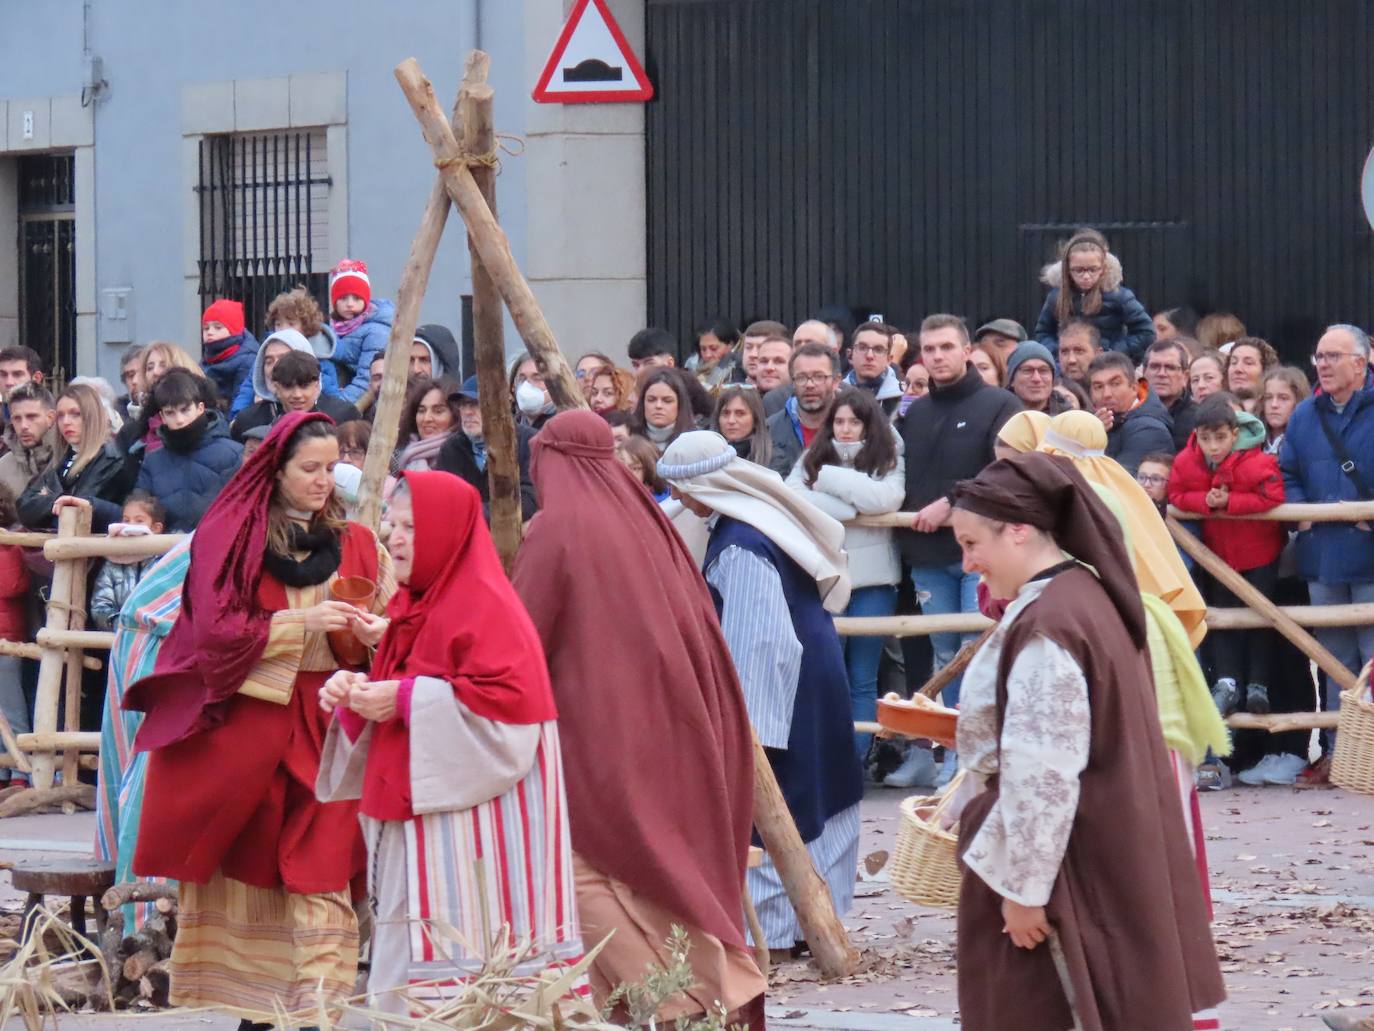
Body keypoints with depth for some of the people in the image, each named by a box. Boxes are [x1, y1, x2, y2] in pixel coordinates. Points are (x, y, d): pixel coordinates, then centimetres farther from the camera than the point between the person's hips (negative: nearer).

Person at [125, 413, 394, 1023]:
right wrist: (301, 621, -14)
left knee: (321, 870, -8)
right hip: (245, 718, -2)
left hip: (324, 718, 2)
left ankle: (318, 1006, -11)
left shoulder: (353, 542, 10)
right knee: (245, 865, 2)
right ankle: (249, 1001, 10)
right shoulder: (229, 535, 0)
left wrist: (366, 627, -11)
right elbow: (217, 631, -7)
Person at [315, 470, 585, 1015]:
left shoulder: (484, 605, -10)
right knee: (412, 970, 7)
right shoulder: (409, 606, 16)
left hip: (471, 822, -9)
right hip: (414, 817, 9)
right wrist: (354, 691, 1)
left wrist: (406, 698, -18)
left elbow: (510, 700, -21)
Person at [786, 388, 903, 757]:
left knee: (862, 680, 4)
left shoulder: (888, 462, 5)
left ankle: (855, 760, 7)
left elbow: (885, 498, -15)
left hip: (872, 579, -1)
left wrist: (829, 478, -8)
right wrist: (850, 508, -14)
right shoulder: (812, 460, 9)